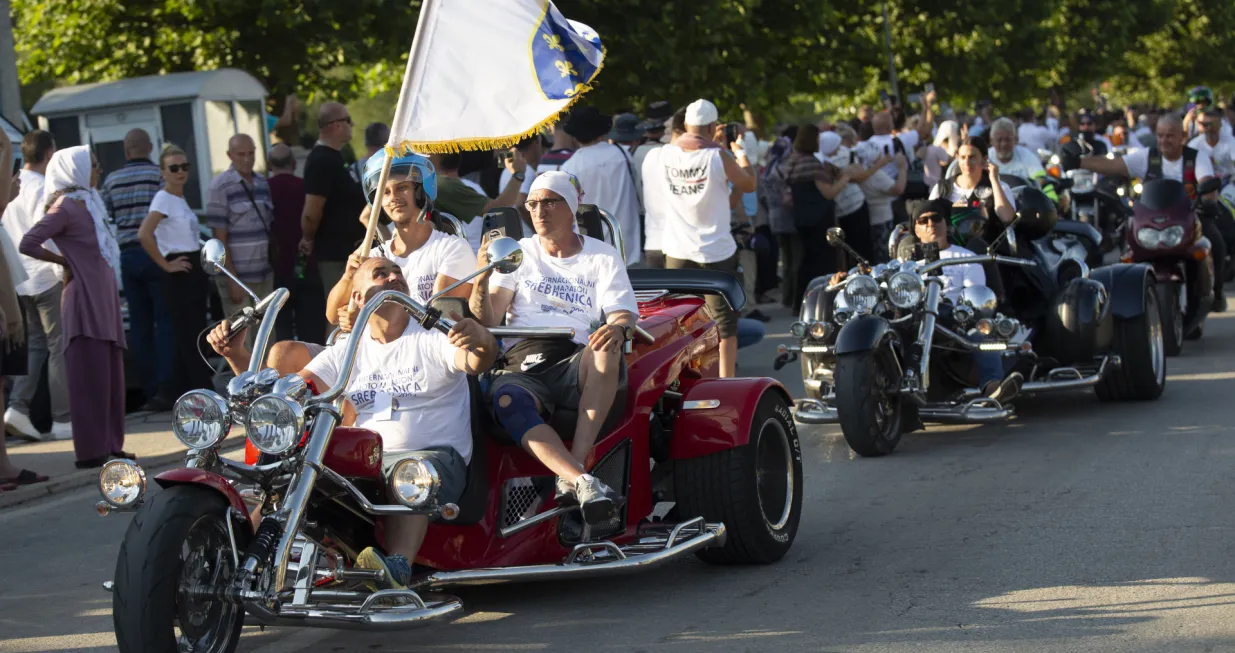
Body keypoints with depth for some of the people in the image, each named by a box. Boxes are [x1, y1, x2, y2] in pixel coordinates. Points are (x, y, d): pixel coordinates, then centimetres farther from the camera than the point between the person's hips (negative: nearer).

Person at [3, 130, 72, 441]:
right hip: (47, 277, -7)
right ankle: (63, 420, 4)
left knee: (34, 344, 15)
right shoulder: (44, 189, -14)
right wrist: (66, 274, -15)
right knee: (60, 347, 1)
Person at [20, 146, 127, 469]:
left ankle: (109, 445, 16)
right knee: (91, 375, -8)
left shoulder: (89, 202, 16)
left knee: (110, 376, 10)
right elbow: (28, 244, -18)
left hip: (104, 295, 9)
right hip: (84, 296, -9)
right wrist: (63, 261, -7)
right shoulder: (65, 206, -10)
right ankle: (91, 451, -6)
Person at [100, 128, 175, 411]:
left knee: (140, 326, 7)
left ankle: (150, 390, 7)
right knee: (165, 323, -2)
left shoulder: (112, 180, 8)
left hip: (128, 255, 4)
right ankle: (164, 386, -12)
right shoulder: (160, 175, -5)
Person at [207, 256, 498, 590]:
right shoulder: (346, 352, 18)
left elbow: (477, 362, -12)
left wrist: (481, 339, -38)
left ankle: (398, 569, -59)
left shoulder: (435, 338, 8)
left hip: (435, 454, -3)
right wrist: (237, 354, -6)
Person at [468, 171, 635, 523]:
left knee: (607, 347, -36)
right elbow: (486, 320, 10)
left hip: (577, 363, 0)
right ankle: (584, 482, -53)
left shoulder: (603, 256, 18)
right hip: (522, 365, 0)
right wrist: (482, 279, -11)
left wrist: (618, 328, -21)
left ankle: (572, 474, -43)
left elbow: (623, 314, 4)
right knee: (507, 401, -36)